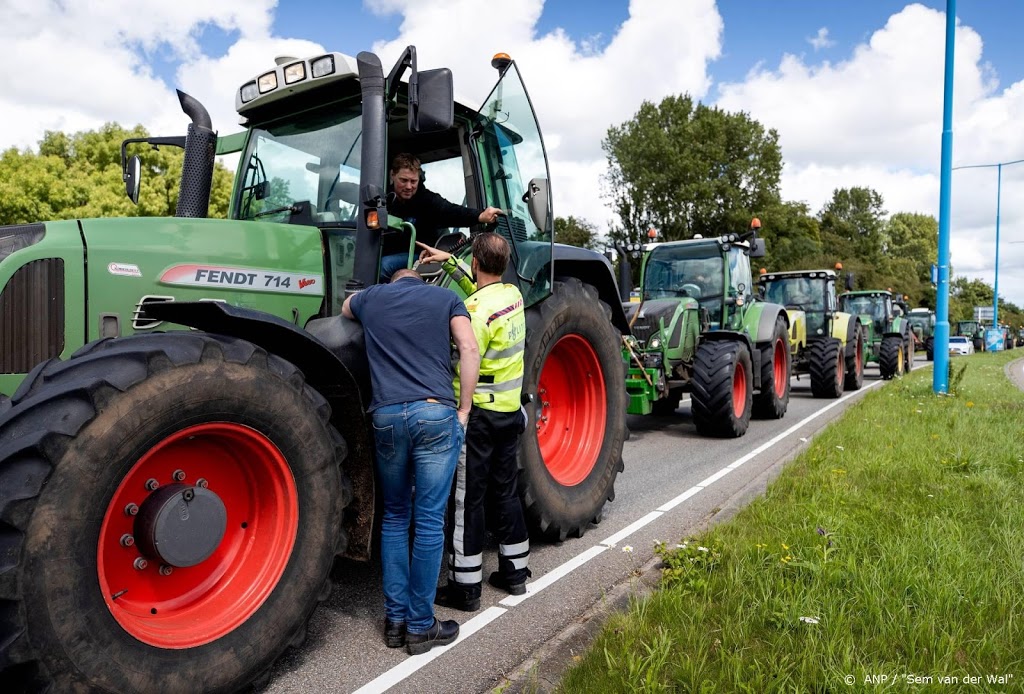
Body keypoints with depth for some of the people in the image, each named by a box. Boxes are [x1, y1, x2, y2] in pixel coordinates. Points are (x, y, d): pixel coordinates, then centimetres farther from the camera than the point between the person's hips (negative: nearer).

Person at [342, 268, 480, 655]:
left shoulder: (370, 297, 18)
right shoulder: (445, 298, 13)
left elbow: (344, 310, 41)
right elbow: (469, 348, -2)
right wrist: (464, 410, 1)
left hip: (386, 415, 2)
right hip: (436, 413, -2)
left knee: (394, 517, 16)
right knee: (429, 522, 4)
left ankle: (395, 619, 20)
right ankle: (420, 626, 12)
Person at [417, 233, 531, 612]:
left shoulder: (476, 310, -19)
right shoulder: (513, 295, 5)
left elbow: (464, 370, -22)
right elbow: (482, 289, 26)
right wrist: (449, 262, 26)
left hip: (479, 414, -8)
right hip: (511, 411, 8)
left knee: (468, 500, 2)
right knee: (505, 491, 18)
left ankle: (465, 587, 12)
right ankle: (515, 571, 29)